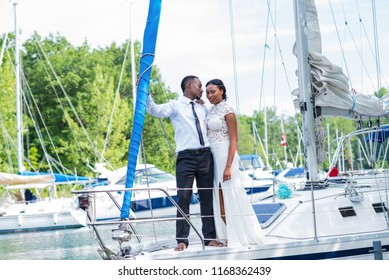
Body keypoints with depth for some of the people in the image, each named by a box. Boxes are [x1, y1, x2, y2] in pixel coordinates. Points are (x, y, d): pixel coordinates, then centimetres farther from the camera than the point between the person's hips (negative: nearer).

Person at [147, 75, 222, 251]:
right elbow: (155, 110, -14)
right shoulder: (175, 106, 4)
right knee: (183, 199, -7)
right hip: (186, 157, -5)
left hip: (205, 156, 5)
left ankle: (210, 238, 9)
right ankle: (182, 240, -5)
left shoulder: (202, 108, 20)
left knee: (207, 198, 5)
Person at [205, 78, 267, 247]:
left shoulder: (227, 111, -7)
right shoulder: (210, 111, 14)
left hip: (225, 156, -7)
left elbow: (234, 141, -12)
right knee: (219, 200, 5)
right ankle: (227, 237, 10)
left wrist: (228, 166, -18)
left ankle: (238, 237, 1)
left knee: (230, 197, -5)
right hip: (212, 157, 7)